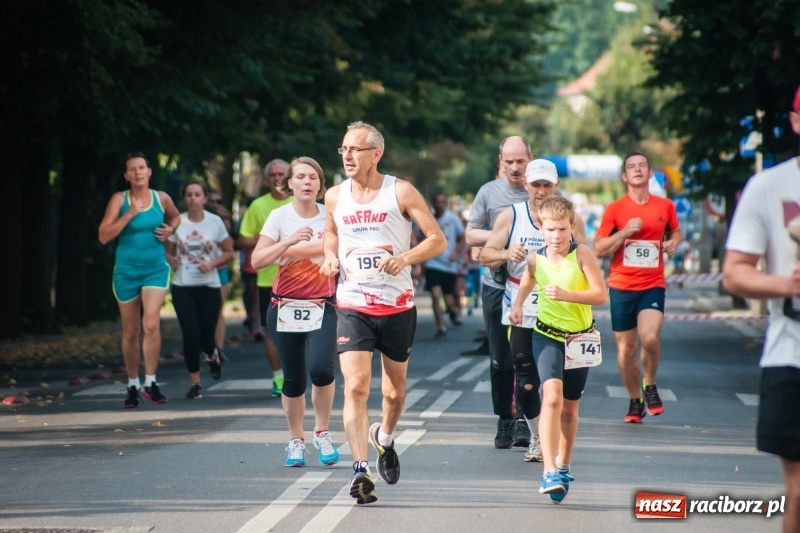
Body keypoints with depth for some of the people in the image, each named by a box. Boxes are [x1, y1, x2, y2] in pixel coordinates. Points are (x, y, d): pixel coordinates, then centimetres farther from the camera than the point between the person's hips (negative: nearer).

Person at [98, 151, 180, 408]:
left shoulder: (161, 198, 2)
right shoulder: (119, 200, -4)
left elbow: (175, 217, 24)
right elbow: (103, 236, -12)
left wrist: (170, 229, 2)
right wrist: (129, 214, -19)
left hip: (156, 269, 0)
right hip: (126, 270, 0)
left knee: (151, 324, -18)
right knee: (130, 331, 9)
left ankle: (150, 382, -10)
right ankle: (133, 385, 22)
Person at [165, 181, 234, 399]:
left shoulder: (215, 222, -1)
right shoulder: (177, 222, 0)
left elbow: (228, 252, 6)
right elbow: (168, 252, 7)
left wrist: (212, 264, -12)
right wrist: (172, 261, -15)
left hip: (209, 285, 0)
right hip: (182, 287, 0)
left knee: (206, 337, 1)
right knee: (190, 335, -7)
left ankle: (212, 354, 40)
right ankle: (195, 383, 7)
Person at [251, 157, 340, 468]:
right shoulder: (279, 217, 0)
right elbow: (257, 260, -8)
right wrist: (289, 241, -18)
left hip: (322, 307, -1)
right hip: (285, 308, 1)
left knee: (320, 368, -21)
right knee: (293, 379, 3)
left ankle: (322, 432, 0)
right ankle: (296, 440, 21)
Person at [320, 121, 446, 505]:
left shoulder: (401, 192, -6)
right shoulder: (335, 197, 4)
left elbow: (438, 240, -5)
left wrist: (406, 257, -22)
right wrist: (330, 255, 3)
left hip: (397, 305, -1)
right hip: (352, 305, 1)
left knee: (395, 390, 13)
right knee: (355, 386, -16)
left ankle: (384, 438, 45)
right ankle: (360, 470, -21)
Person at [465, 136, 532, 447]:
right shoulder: (489, 193, 6)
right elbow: (471, 235, 8)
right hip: (497, 284, 1)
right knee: (500, 359, 6)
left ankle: (524, 421, 0)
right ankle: (504, 419, 16)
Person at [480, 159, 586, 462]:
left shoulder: (571, 218, 6)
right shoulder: (511, 216, 5)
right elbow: (486, 255, 3)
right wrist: (507, 254, -18)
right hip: (521, 310, 0)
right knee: (525, 380, 1)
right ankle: (535, 438, 18)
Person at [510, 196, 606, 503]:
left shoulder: (581, 254, -14)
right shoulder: (535, 259, -5)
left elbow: (600, 294, -20)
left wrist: (565, 294, -30)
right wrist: (518, 304, 7)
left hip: (580, 338, 0)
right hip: (548, 336, 0)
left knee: (570, 407, 14)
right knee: (552, 397, -22)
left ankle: (563, 467, 34)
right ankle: (549, 472, -27)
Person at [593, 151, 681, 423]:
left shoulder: (665, 206, 5)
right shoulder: (614, 209, 0)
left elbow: (675, 231, 25)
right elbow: (598, 249, -1)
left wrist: (673, 243, 2)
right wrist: (625, 232, -14)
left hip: (653, 284, 0)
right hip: (621, 286, 0)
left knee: (650, 337, -22)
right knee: (625, 347, 4)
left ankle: (650, 386, 5)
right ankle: (635, 401, 22)